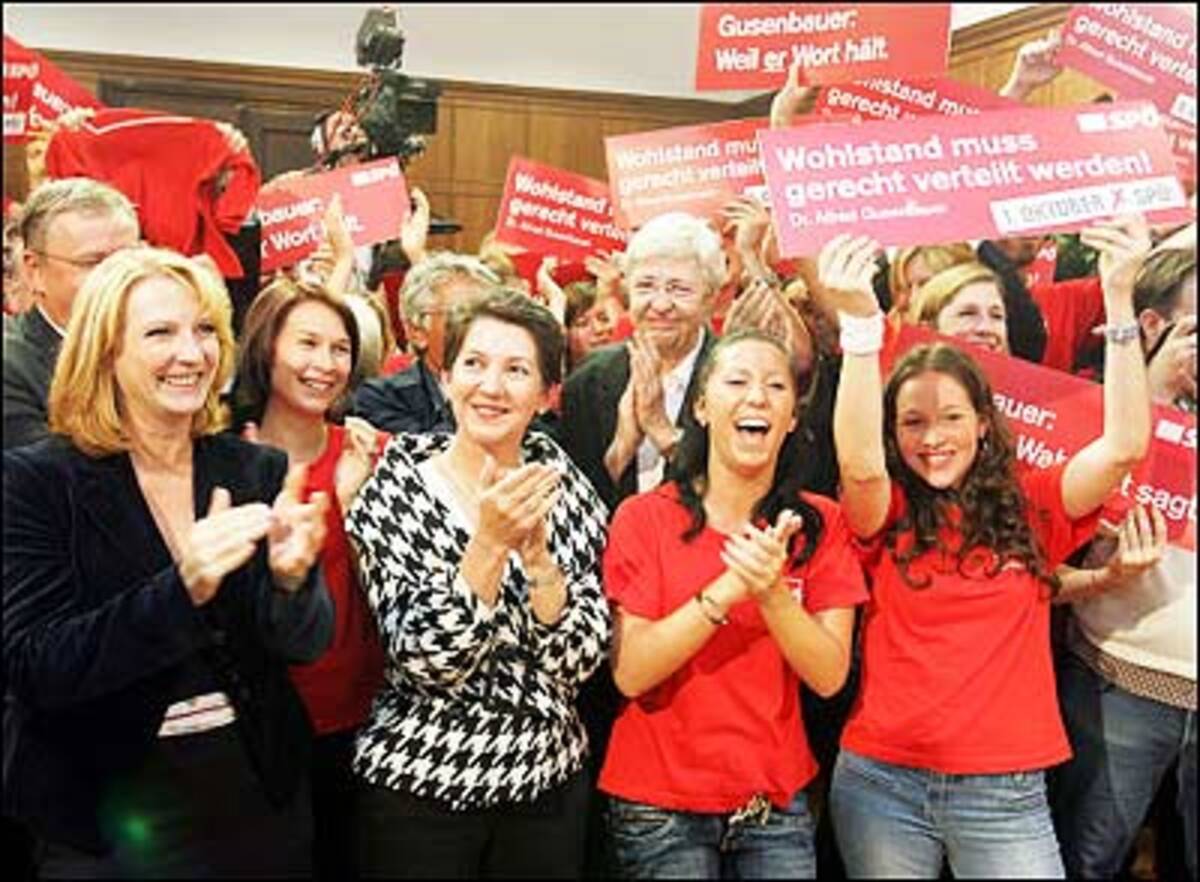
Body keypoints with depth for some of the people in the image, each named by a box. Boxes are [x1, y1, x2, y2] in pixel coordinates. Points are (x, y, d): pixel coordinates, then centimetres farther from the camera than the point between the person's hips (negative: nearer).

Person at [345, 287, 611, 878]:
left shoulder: (564, 489, -3)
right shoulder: (394, 492, -10)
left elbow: (578, 659, -7)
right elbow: (425, 659, -16)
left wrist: (537, 552, -21)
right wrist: (490, 541, -27)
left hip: (549, 783, 3)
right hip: (419, 786, -2)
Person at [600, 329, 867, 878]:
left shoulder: (819, 524, -1)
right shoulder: (643, 518, -8)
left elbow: (829, 676, -9)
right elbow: (630, 673, -15)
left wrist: (771, 592, -26)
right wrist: (727, 589, -26)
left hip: (777, 802, 2)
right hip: (659, 804, -2)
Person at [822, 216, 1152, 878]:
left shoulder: (1031, 507, 4)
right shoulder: (885, 516, 0)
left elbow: (1124, 446, -10)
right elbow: (859, 465, -22)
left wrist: (1120, 296, -17)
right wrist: (861, 321, -33)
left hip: (1006, 791, 1)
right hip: (882, 782, 0)